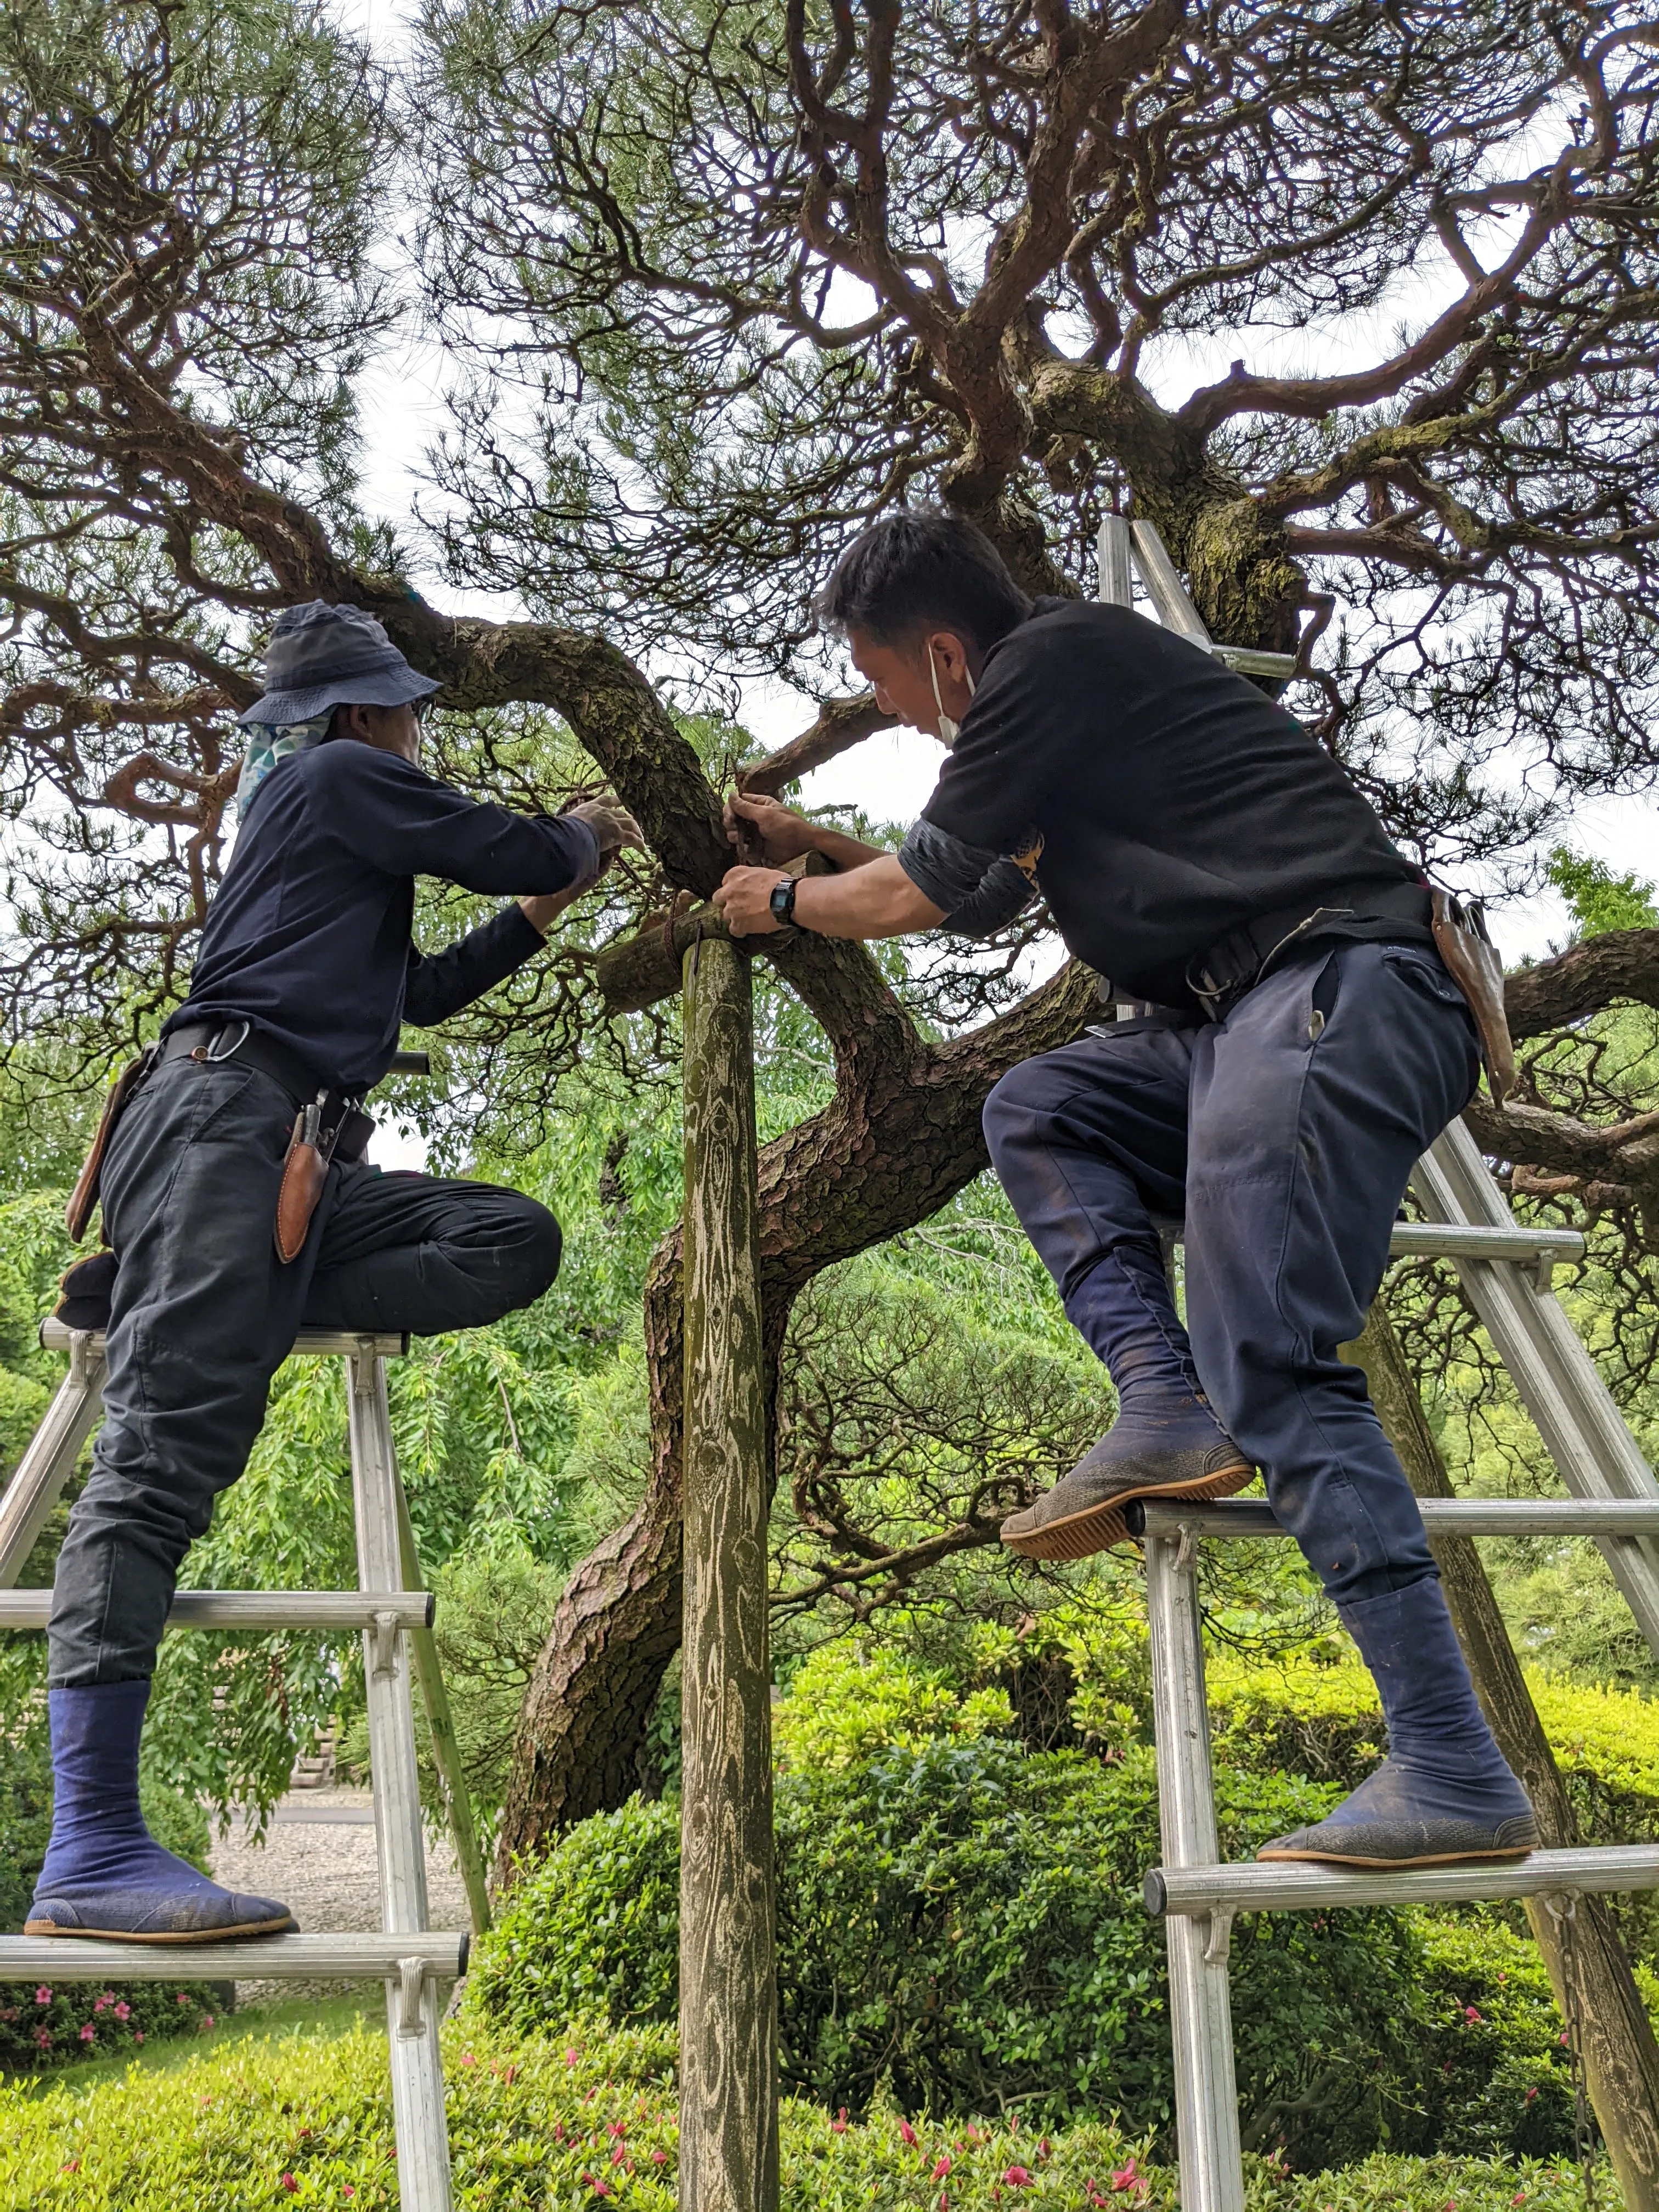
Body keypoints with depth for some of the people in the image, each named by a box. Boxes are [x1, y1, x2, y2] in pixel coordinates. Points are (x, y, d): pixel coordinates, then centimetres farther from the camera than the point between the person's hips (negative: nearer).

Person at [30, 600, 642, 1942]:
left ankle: (213, 1306, -7)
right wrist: (583, 844, 26)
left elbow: (418, 993, 42)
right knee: (168, 1448, -20)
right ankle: (91, 1854, -27)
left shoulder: (326, 823, 33)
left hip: (304, 1161, 10)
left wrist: (535, 919, 40)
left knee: (516, 1241, -3)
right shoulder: (342, 778, 5)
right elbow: (512, 848, 4)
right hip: (225, 1116, -10)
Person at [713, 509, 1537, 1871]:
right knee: (1036, 1110, 12)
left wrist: (785, 904, 18)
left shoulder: (1056, 658, -2)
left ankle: (1454, 1780, -15)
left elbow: (918, 894, -1)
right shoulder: (1069, 690, 27)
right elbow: (980, 898, 41)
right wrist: (816, 844, 43)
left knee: (1274, 1373, -16)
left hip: (1336, 986, -10)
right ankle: (1166, 1402, -4)